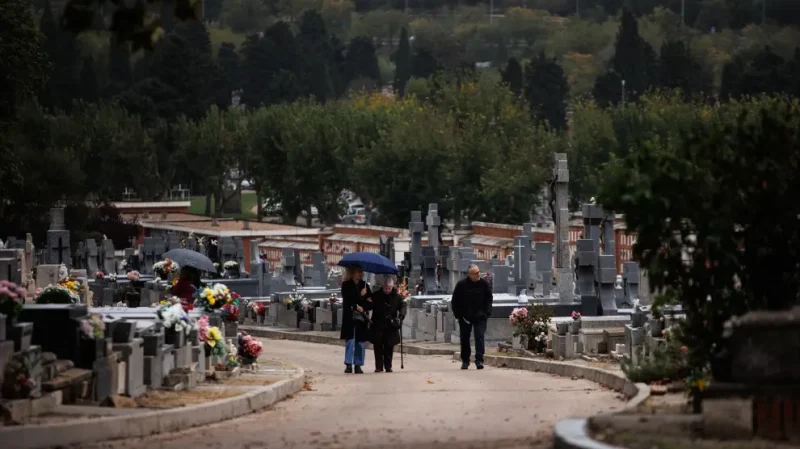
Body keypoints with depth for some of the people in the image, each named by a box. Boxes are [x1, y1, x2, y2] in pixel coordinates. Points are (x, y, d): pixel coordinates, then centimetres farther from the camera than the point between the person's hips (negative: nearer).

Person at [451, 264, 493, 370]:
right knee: (465, 339, 9)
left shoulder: (484, 284, -1)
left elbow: (489, 299, 7)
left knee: (479, 337, -11)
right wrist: (458, 315, -5)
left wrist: (487, 313, -4)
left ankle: (479, 360, -12)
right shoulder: (461, 285, -5)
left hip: (480, 317, 0)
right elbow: (455, 301, 1)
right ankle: (465, 360, 22)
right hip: (465, 317, 1)